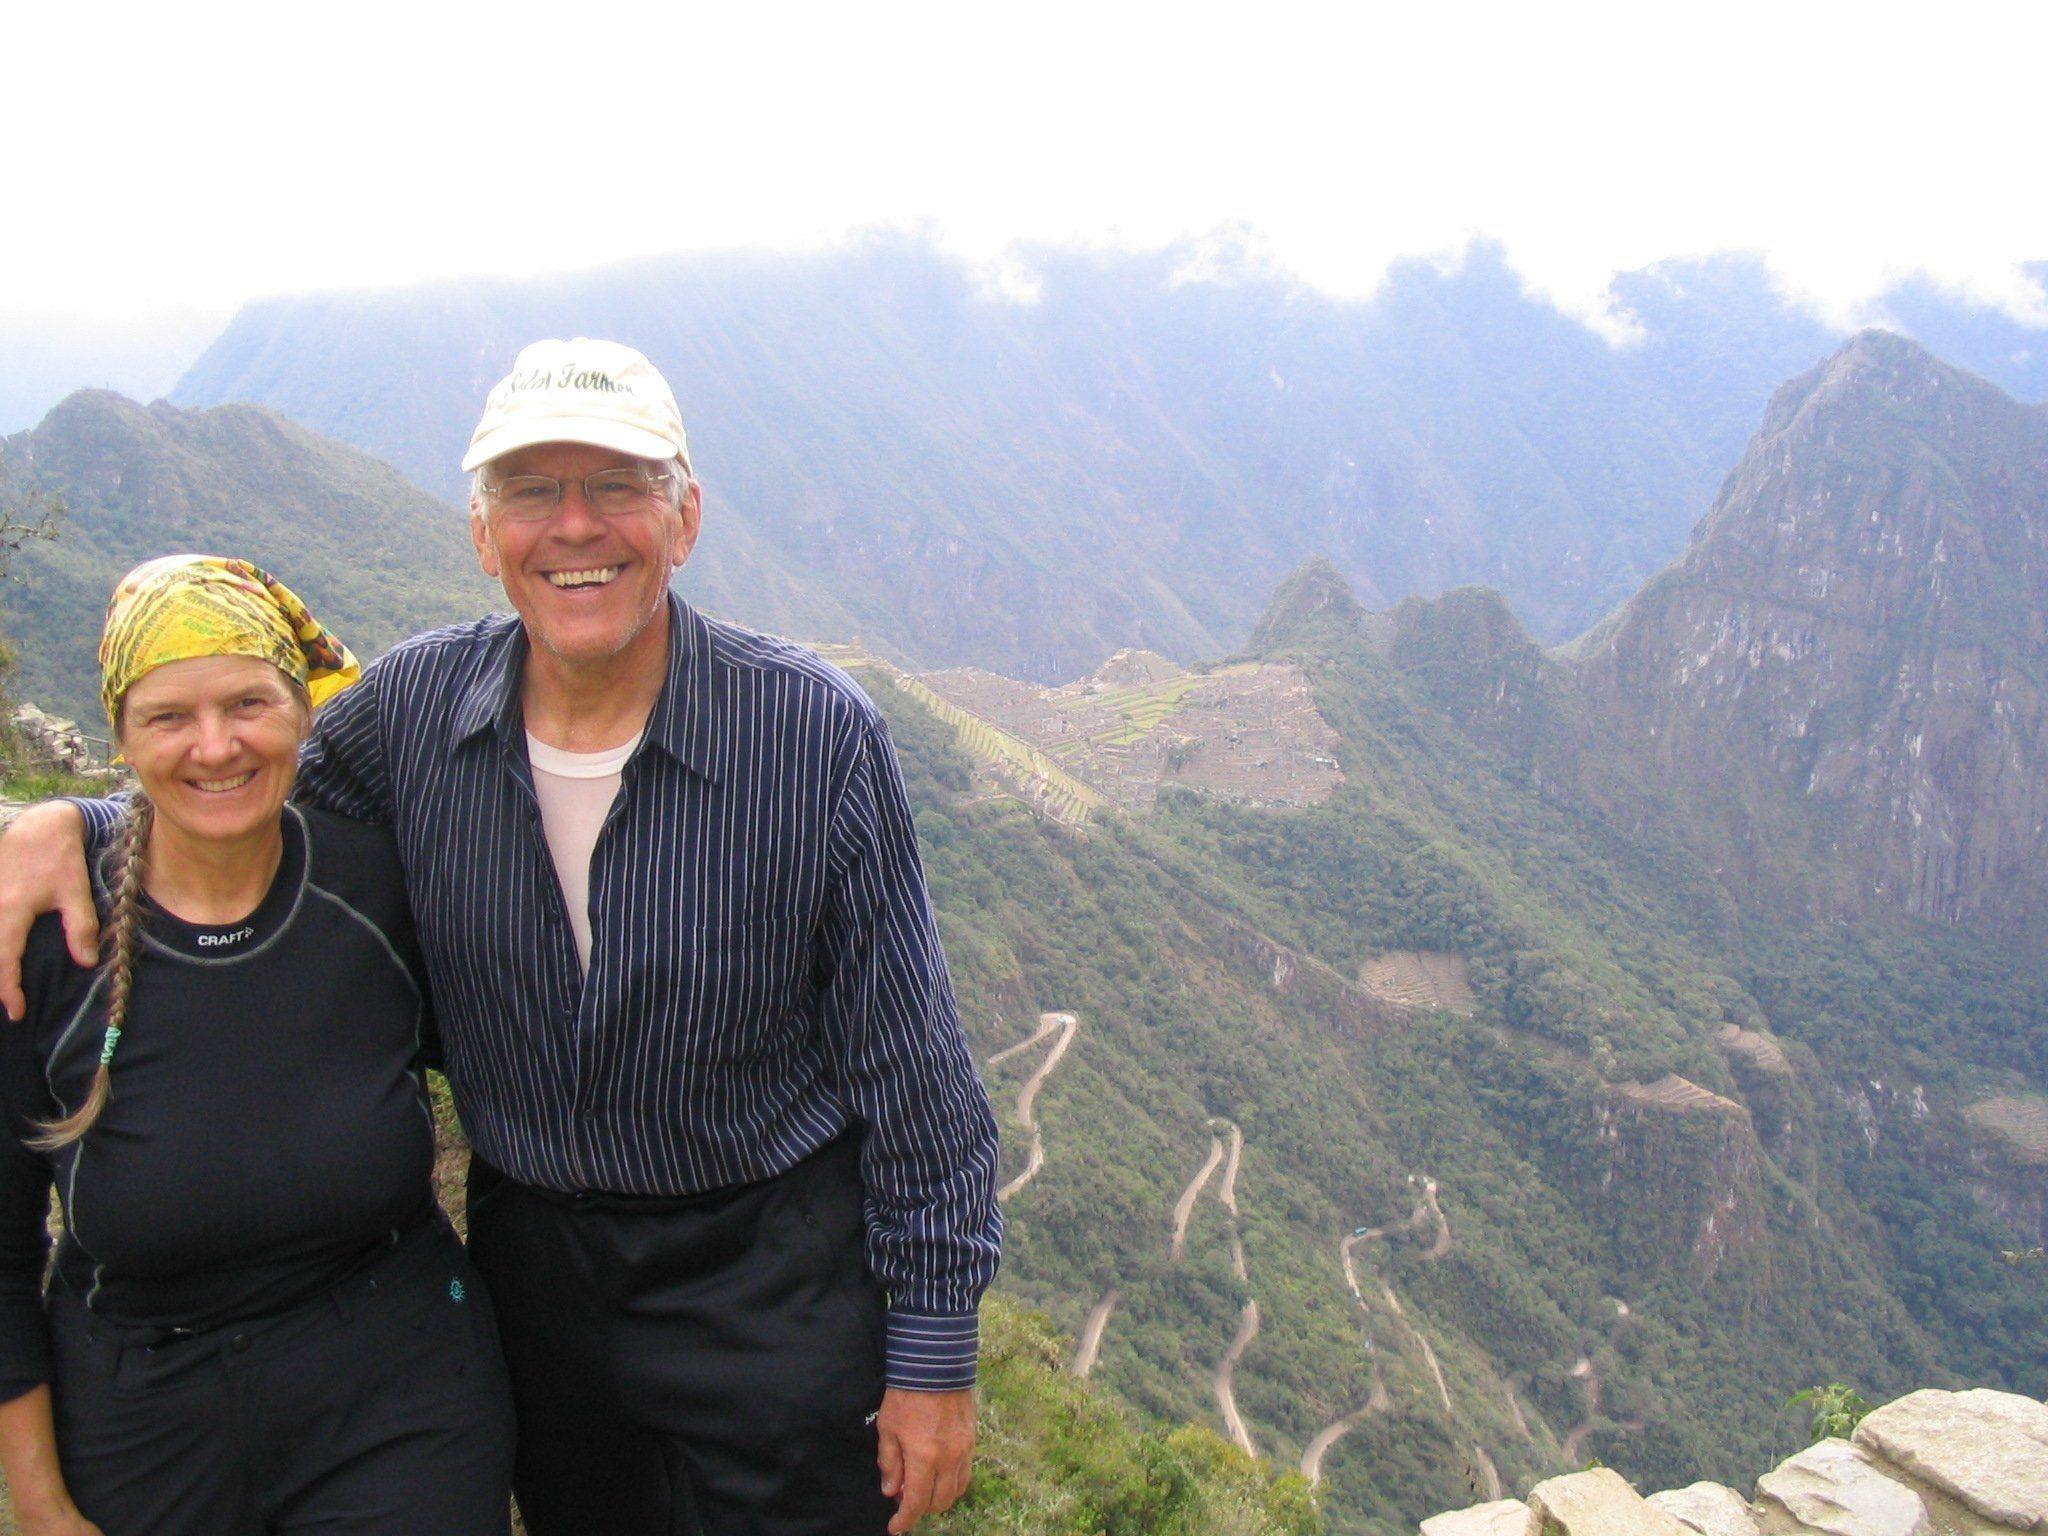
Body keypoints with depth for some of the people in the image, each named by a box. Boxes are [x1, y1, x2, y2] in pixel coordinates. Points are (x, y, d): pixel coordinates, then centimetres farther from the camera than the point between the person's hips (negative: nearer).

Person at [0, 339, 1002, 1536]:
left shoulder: (818, 735, -20)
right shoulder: (414, 707, -10)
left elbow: (909, 1070, -14)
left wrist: (934, 1355, -9)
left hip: (778, 1286, -3)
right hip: (530, 1251, 4)